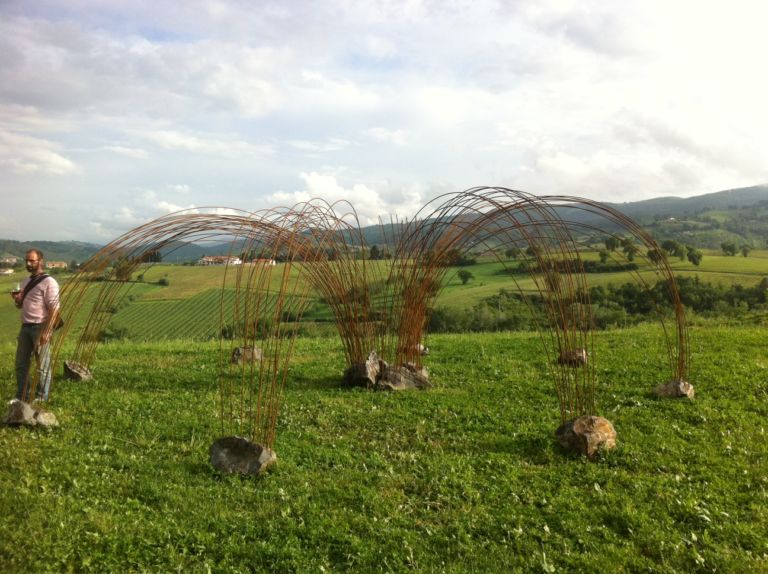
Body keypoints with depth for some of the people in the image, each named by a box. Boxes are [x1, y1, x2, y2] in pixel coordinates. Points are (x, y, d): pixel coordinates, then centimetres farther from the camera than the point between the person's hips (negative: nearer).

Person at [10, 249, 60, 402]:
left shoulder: (49, 282, -11)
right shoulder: (25, 281, 14)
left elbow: (54, 309, -16)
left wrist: (46, 332, -21)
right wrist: (17, 300, -1)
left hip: (40, 328, -8)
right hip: (25, 327, 8)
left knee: (42, 366, 3)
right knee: (21, 363, 12)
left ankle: (41, 399, 13)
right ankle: (22, 397, 23)